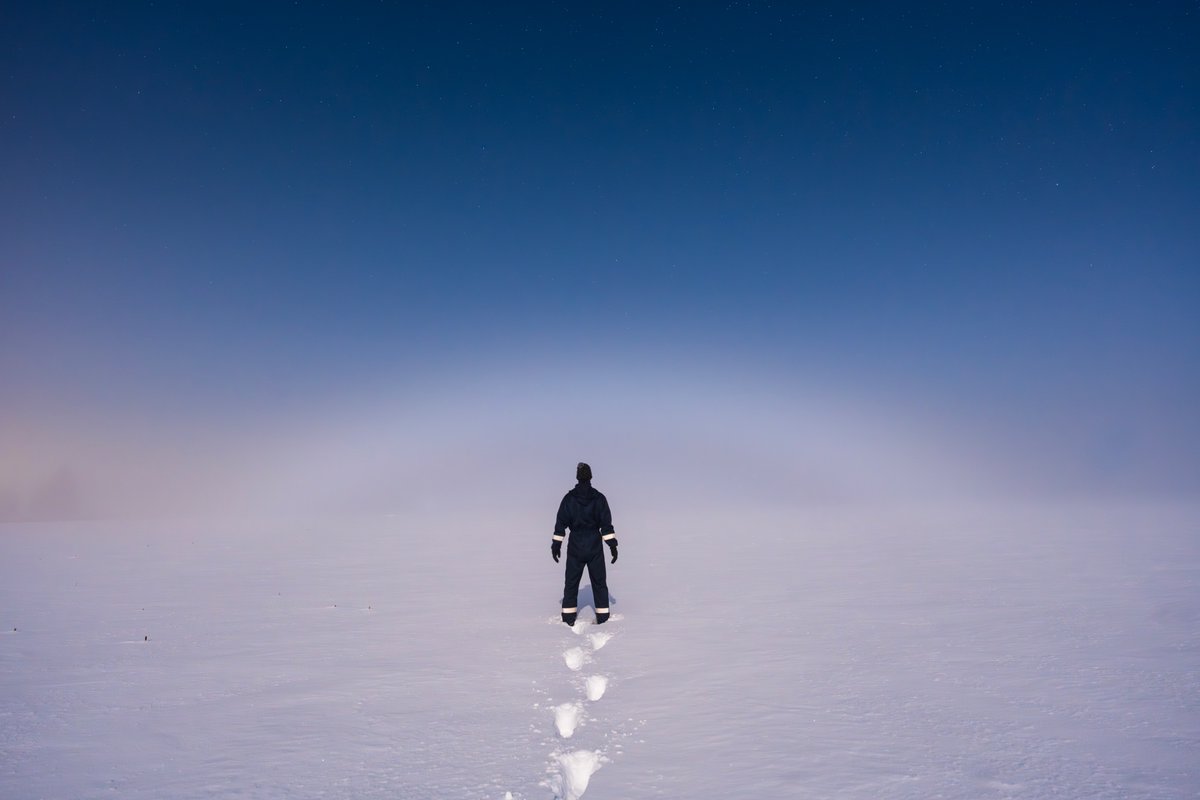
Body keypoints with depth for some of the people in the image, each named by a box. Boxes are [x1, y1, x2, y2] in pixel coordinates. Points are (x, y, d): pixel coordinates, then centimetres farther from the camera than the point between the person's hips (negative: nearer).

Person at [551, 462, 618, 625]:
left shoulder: (569, 498, -5)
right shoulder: (599, 498, -6)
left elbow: (561, 523, -3)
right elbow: (606, 524, -6)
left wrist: (556, 545, 5)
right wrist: (612, 545, -1)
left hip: (575, 547, 0)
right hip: (595, 547, 0)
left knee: (571, 581, 11)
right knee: (599, 581, 10)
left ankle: (569, 616, 12)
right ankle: (602, 615, 11)